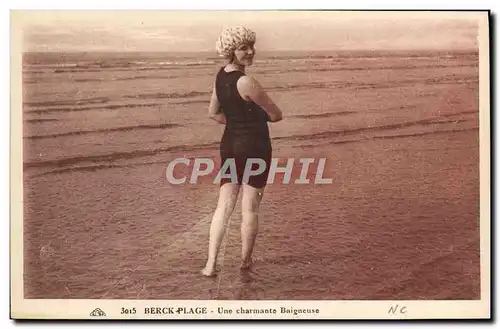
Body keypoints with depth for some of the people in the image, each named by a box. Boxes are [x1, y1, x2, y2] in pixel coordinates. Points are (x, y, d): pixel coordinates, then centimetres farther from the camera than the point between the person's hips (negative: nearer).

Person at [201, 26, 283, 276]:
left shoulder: (221, 75, 5)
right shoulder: (246, 82, -19)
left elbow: (213, 113, 18)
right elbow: (276, 115, -11)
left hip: (229, 145, 7)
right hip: (255, 147, -7)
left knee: (224, 205, 8)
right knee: (250, 209, 6)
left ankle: (211, 264, 4)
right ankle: (245, 262, 19)